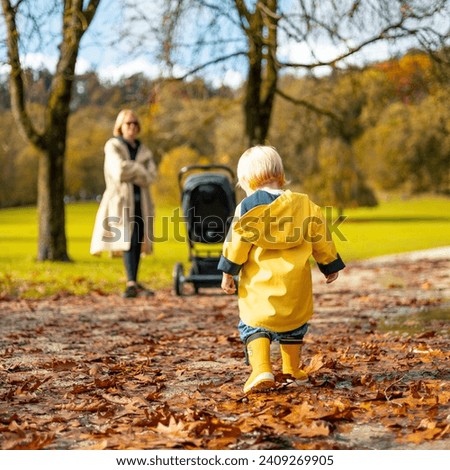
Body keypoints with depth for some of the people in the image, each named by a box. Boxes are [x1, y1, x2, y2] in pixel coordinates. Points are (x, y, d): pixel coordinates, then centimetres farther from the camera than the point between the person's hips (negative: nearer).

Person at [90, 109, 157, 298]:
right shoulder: (113, 146, 4)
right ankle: (131, 283, -25)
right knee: (128, 240, -17)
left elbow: (151, 175, 2)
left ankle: (133, 283, 15)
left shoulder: (142, 149, 18)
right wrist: (139, 169, -2)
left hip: (141, 201, 5)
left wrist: (130, 172, -11)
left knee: (138, 242, 5)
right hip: (121, 199, -5)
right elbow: (119, 169, -15)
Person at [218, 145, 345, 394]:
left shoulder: (248, 206, -3)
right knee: (293, 322, 23)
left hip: (259, 282, -4)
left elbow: (237, 240, -6)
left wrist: (228, 272, 1)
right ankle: (292, 369, 32)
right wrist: (330, 266, 23)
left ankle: (261, 370, -19)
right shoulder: (304, 204, 7)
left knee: (254, 324, 2)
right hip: (295, 283, 4)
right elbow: (320, 239, 12)